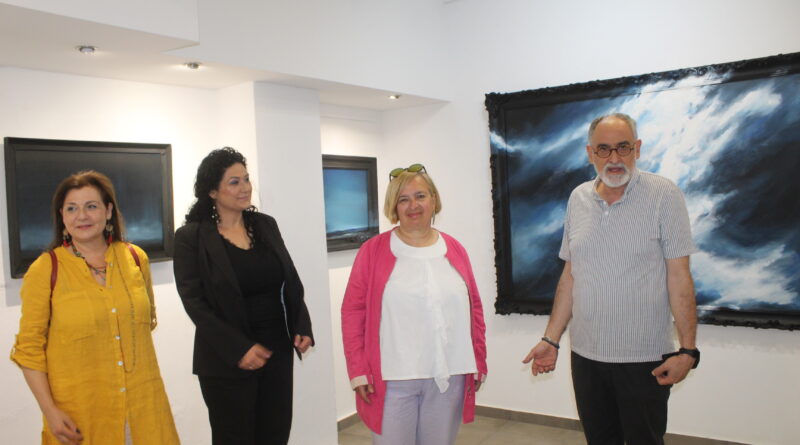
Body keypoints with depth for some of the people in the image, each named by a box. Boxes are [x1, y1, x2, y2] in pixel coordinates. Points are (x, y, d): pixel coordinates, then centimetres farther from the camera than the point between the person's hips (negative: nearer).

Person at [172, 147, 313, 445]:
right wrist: (239, 350, -17)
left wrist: (302, 327, -1)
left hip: (277, 352, 4)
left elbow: (291, 283, 11)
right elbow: (194, 302, -11)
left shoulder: (266, 225, 6)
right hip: (227, 362, -4)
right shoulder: (190, 237, -7)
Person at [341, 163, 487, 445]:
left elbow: (473, 309, 11)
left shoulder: (454, 250, 8)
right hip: (392, 379, -3)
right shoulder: (373, 251, -2)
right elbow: (353, 312, -3)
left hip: (449, 377, 3)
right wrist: (358, 370, -7)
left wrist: (479, 362, 8)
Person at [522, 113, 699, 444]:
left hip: (644, 357, -4)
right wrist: (551, 339, 8)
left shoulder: (663, 195, -6)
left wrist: (688, 350, -12)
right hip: (586, 354, 4)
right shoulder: (578, 199, 6)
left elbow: (679, 276, -8)